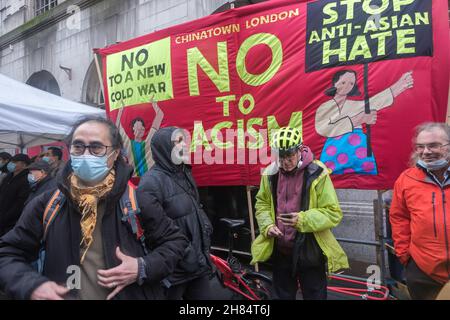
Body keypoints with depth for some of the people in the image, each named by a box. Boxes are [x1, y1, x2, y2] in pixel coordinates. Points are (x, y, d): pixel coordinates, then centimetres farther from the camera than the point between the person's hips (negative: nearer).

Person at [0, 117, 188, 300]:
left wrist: (143, 269, -19)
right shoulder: (45, 205, -9)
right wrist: (31, 285, -19)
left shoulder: (136, 201, -14)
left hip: (130, 294, -1)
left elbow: (175, 241, -4)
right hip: (62, 295, 2)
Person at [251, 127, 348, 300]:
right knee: (281, 295, 20)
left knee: (314, 295, 13)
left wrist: (303, 220, -26)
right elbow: (262, 204, 11)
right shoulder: (270, 174, -1)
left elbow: (333, 213, -12)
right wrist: (267, 226, -7)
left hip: (310, 252, -4)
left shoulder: (317, 174, -14)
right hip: (280, 251, 4)